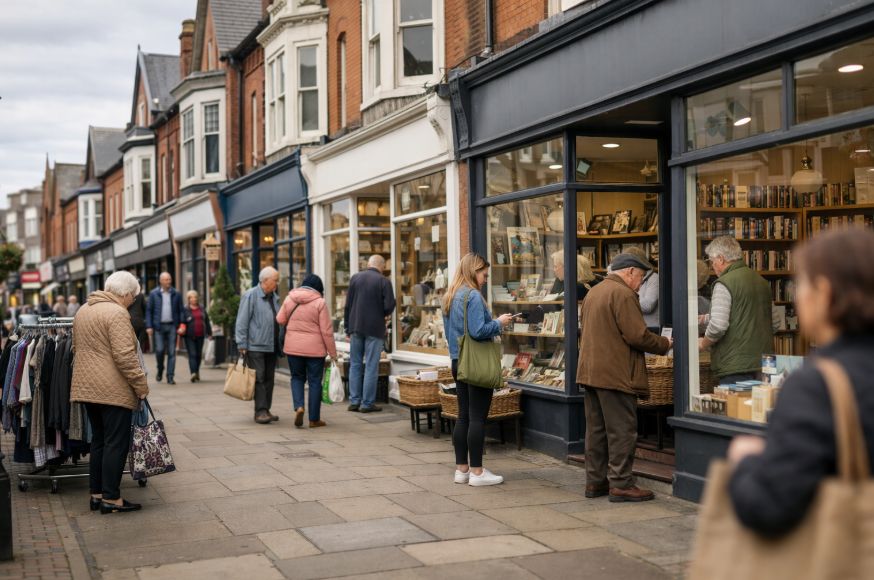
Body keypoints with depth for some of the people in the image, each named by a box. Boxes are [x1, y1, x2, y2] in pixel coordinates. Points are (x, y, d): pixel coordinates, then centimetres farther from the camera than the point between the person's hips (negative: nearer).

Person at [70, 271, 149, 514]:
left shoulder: (83, 311, 15)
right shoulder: (116, 313, -15)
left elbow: (77, 348, 22)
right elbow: (124, 356, -20)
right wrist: (141, 385, -14)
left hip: (86, 387, 9)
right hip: (113, 390, -9)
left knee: (98, 440, 16)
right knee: (116, 443, -3)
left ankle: (97, 494, 20)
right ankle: (111, 499, -1)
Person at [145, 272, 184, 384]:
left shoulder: (176, 294, 7)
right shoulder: (153, 294, 3)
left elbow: (181, 311, 8)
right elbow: (148, 310, 3)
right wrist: (149, 326, -5)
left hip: (172, 326, 1)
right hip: (158, 326, -1)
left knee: (171, 352, -2)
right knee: (159, 350, -5)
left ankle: (170, 377, 1)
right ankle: (160, 370, 21)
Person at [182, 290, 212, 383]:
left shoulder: (202, 310, 13)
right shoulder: (185, 310, 1)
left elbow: (207, 322, 17)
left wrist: (209, 333, 15)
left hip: (200, 336, 4)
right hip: (190, 337, -4)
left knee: (199, 355, 10)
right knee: (192, 354, -13)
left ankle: (197, 372, 24)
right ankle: (193, 373, -22)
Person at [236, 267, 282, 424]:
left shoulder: (274, 298, 15)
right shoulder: (250, 296, -7)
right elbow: (242, 322, -10)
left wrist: (280, 343, 15)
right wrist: (242, 344, -14)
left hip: (271, 347, 7)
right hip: (255, 346, -7)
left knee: (269, 379, 8)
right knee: (259, 379, -10)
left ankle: (265, 411, 15)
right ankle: (260, 411, -10)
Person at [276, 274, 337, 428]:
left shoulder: (289, 298, 1)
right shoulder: (319, 302, -9)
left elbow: (280, 320, 7)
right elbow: (326, 331, -10)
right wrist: (333, 353, -3)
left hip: (293, 346, 3)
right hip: (315, 349, -3)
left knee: (297, 377, 19)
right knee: (315, 382, 7)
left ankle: (298, 406, -4)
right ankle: (314, 419, 11)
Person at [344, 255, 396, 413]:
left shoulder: (355, 278, 4)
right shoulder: (384, 282, -7)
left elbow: (348, 305, 4)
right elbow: (389, 306, -11)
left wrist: (348, 328, 10)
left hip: (356, 327, 4)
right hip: (374, 329, -3)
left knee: (355, 364, 12)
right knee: (371, 367, 1)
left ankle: (354, 401, 12)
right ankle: (367, 403, 2)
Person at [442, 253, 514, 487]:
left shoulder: (449, 297, 13)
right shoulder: (473, 296, -15)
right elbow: (478, 331, -23)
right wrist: (499, 323, -7)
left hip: (458, 362, 9)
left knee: (463, 416, 12)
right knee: (477, 417, -3)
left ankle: (461, 469, 16)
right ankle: (477, 472, 1)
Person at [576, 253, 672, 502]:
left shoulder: (593, 293, 17)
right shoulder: (623, 294, -13)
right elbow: (637, 335, -18)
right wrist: (664, 344, -3)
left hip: (591, 371, 9)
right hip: (615, 374, -9)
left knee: (596, 429, 12)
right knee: (622, 430, -3)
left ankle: (595, 481, 17)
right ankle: (620, 484, -1)